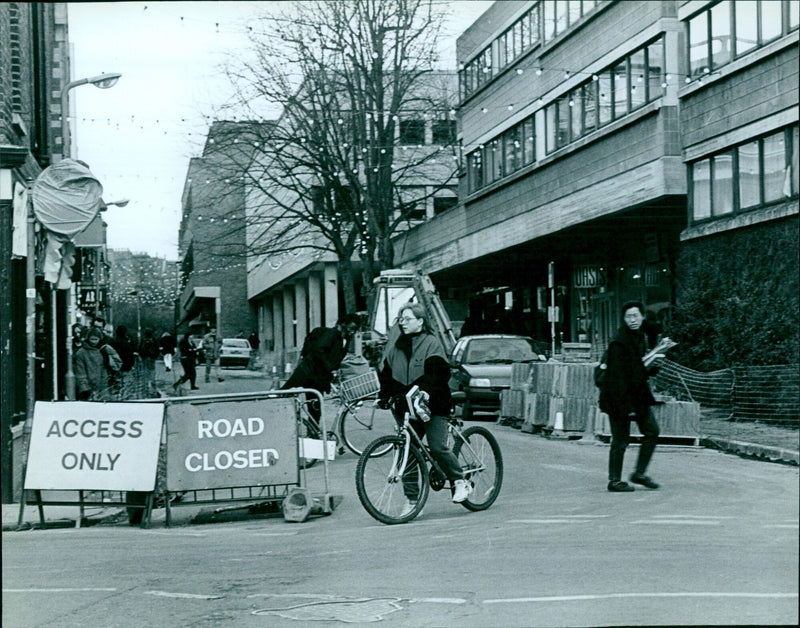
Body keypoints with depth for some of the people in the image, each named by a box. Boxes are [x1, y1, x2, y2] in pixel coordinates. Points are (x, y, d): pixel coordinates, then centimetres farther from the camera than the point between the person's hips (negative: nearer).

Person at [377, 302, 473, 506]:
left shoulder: (431, 343, -2)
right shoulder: (396, 348, 14)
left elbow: (437, 373, -16)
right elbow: (386, 374, 13)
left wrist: (426, 391, -31)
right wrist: (383, 396, -4)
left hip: (432, 405, -5)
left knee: (438, 447, -14)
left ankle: (460, 482, 7)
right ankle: (411, 498, 9)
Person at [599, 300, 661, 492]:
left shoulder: (639, 337, 9)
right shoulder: (618, 343, -19)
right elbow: (617, 377, -21)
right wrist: (626, 406, -21)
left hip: (637, 395, 9)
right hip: (619, 398, -9)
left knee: (652, 431, 8)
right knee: (620, 441, -2)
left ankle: (640, 473, 18)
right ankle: (614, 481, 10)